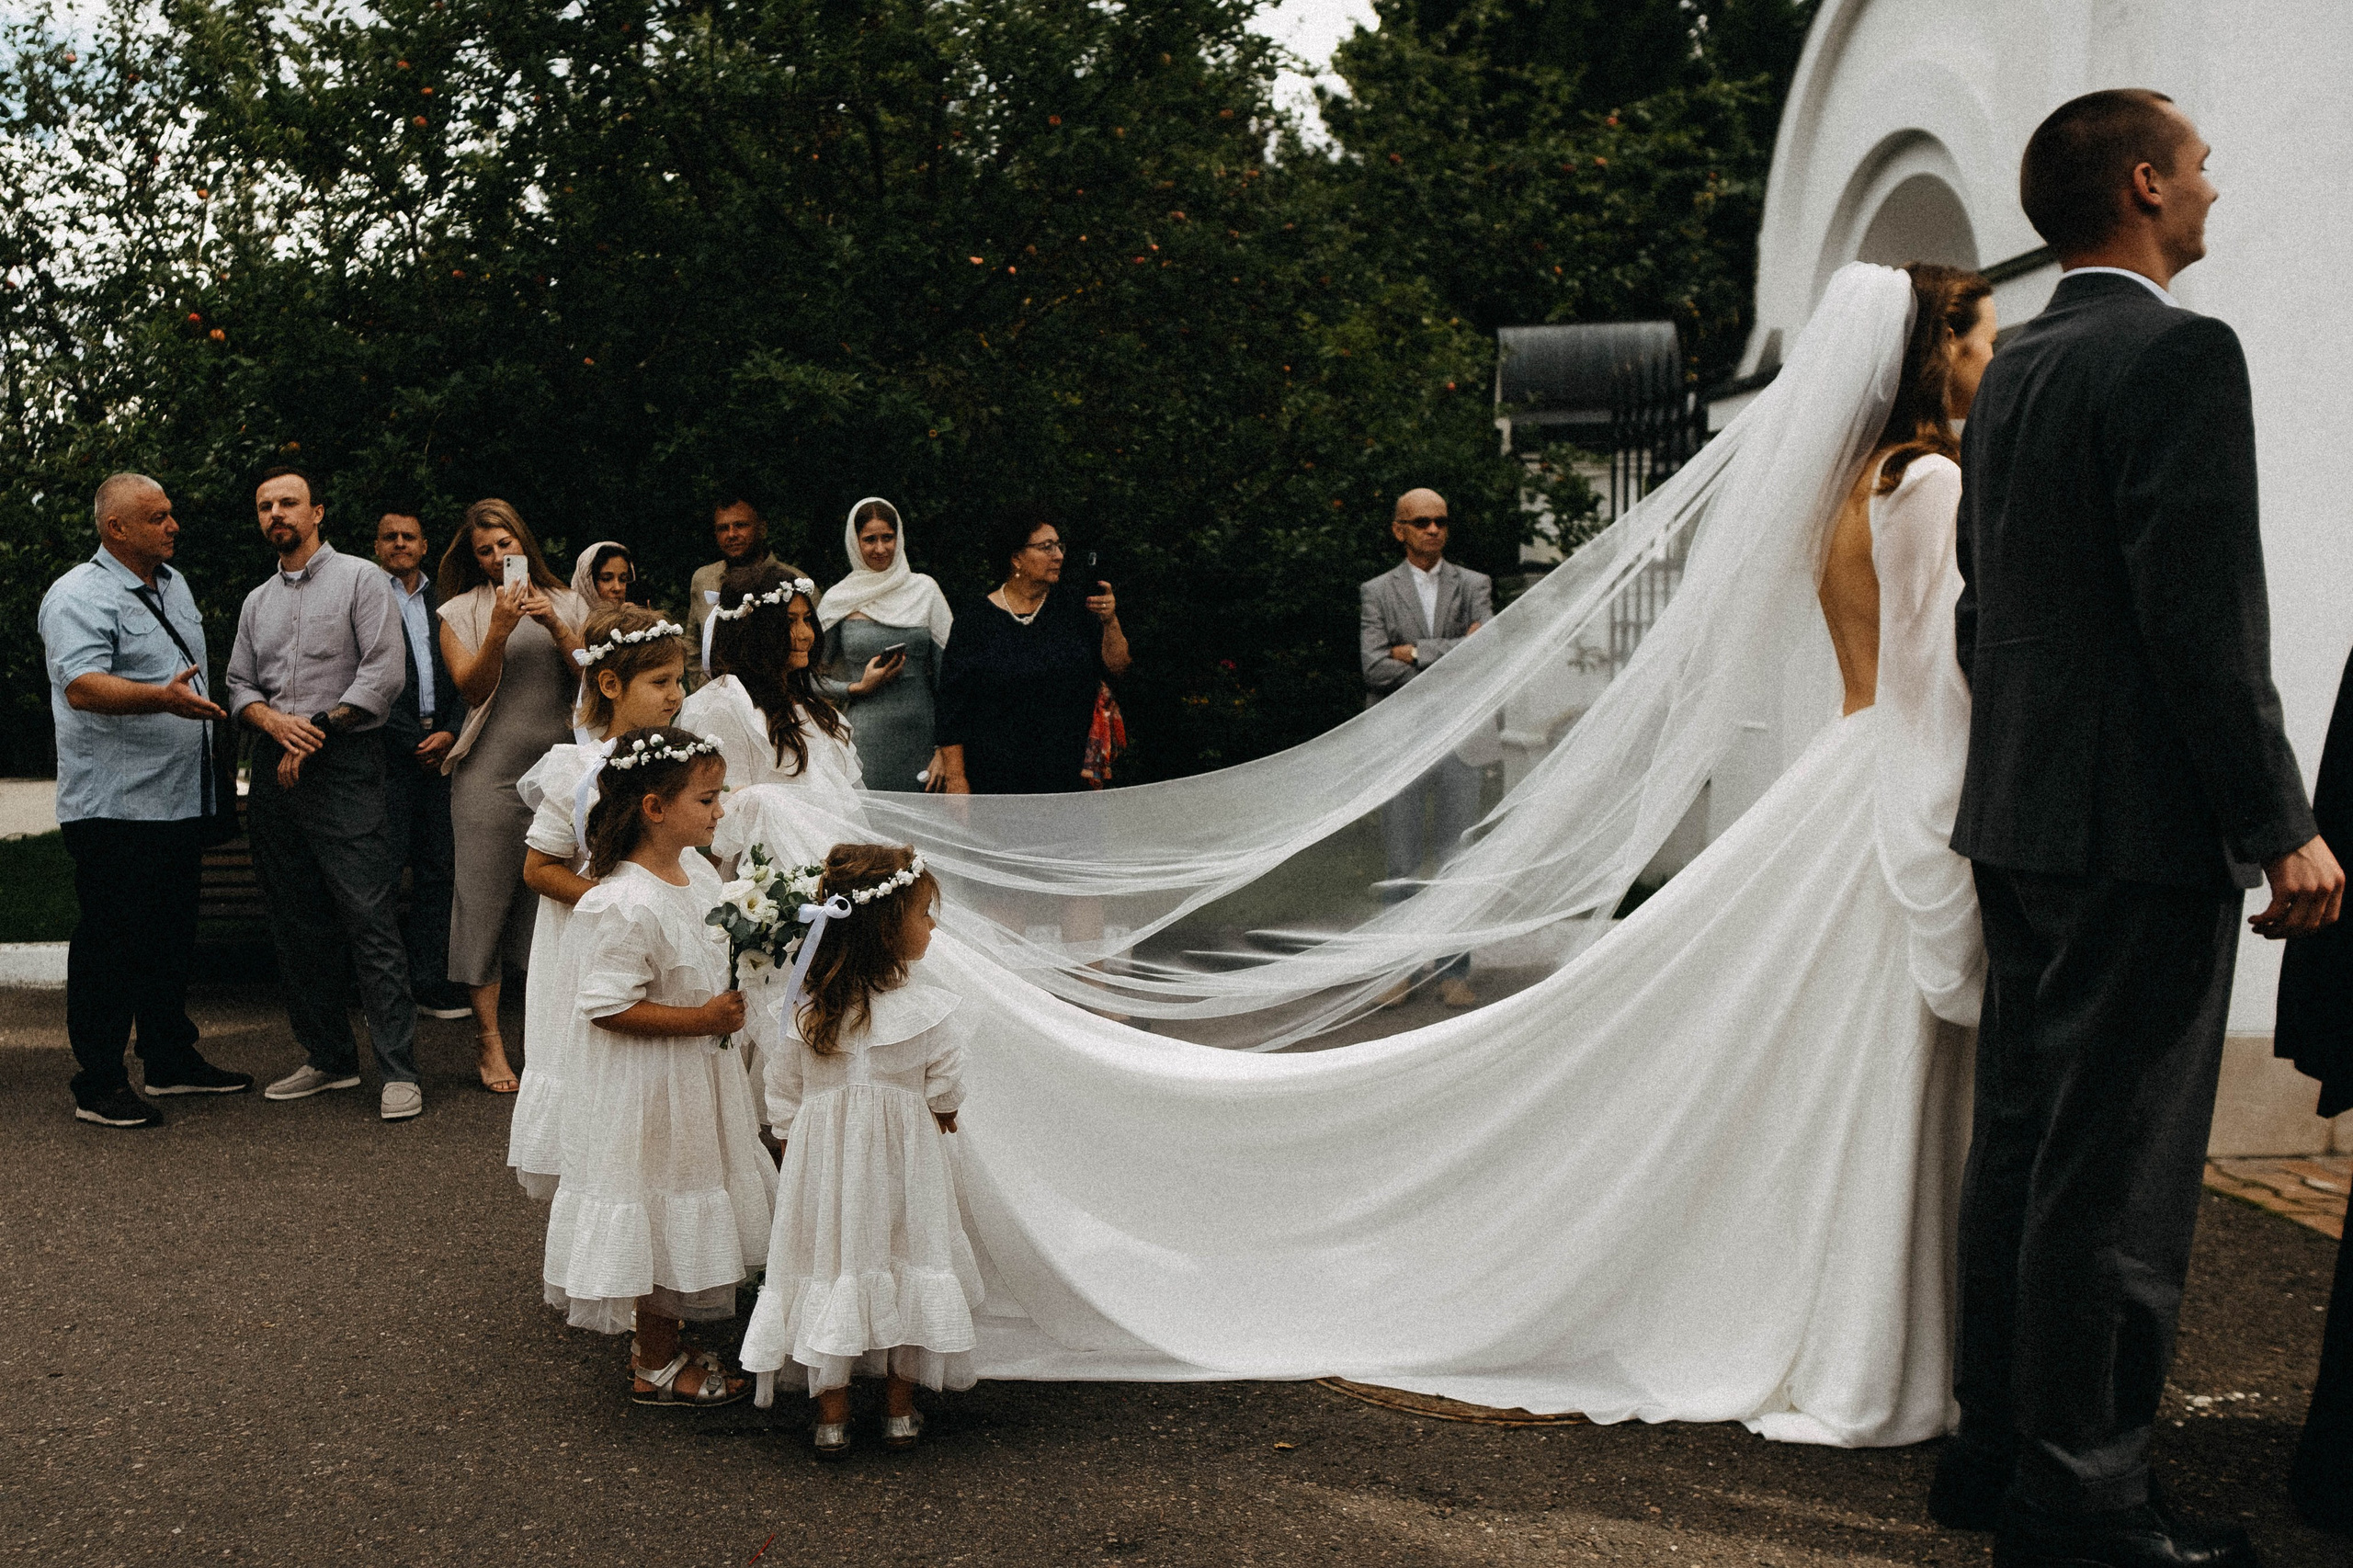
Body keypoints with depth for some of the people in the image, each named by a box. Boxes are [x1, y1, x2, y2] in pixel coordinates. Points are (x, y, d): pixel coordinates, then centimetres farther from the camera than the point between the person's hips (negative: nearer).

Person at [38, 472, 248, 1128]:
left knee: (172, 938, 15)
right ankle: (99, 1086, 2)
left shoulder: (173, 584, 16)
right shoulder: (79, 596, -12)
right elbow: (81, 685, -27)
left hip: (180, 801, 9)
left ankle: (172, 1061, 25)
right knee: (109, 944, -4)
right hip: (114, 806, -8)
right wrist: (162, 697, -41)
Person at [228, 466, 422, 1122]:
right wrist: (276, 722, -6)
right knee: (296, 926, 7)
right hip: (274, 770, 7)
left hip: (344, 765, -6)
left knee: (370, 919, -11)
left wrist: (316, 730, -11)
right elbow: (239, 685, 16)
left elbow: (385, 671, -8)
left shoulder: (360, 578, 2)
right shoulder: (257, 601, 20)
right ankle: (329, 1058, 16)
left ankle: (398, 1072, -10)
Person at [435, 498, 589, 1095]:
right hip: (492, 773, -2)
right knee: (487, 897, -4)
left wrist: (556, 627, -8)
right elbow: (473, 688, -4)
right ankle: (488, 1039, 2)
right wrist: (501, 629, -16)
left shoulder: (567, 604, 13)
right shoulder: (461, 612, 7)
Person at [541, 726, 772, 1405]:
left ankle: (665, 1341, 36)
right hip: (646, 1088, -9)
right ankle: (655, 1366, 23)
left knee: (692, 1212, 19)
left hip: (699, 1072, 9)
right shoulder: (622, 905, -26)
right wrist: (702, 1019, -26)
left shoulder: (698, 872, 2)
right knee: (659, 1213, 5)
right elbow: (609, 1007, -26)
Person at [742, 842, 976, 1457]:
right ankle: (900, 1411, 26)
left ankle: (831, 1417, 21)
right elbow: (944, 1102, -8)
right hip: (906, 1167, -1)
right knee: (905, 1266, 15)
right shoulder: (931, 1012, -18)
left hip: (821, 1165, 2)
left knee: (831, 1268, 14)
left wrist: (794, 1149, 14)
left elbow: (782, 1106, -2)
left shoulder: (802, 1011, -11)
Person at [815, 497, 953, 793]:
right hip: (866, 740, -1)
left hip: (921, 733, 1)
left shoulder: (924, 590, 7)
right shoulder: (838, 600, 5)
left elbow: (948, 670, 4)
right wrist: (860, 688, -8)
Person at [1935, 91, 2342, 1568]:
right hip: (2145, 831, -9)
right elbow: (2205, 615, -19)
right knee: (2117, 1172, -1)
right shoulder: (2180, 355, -13)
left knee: (2022, 1145, 15)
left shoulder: (2013, 369, 14)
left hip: (2023, 823, 9)